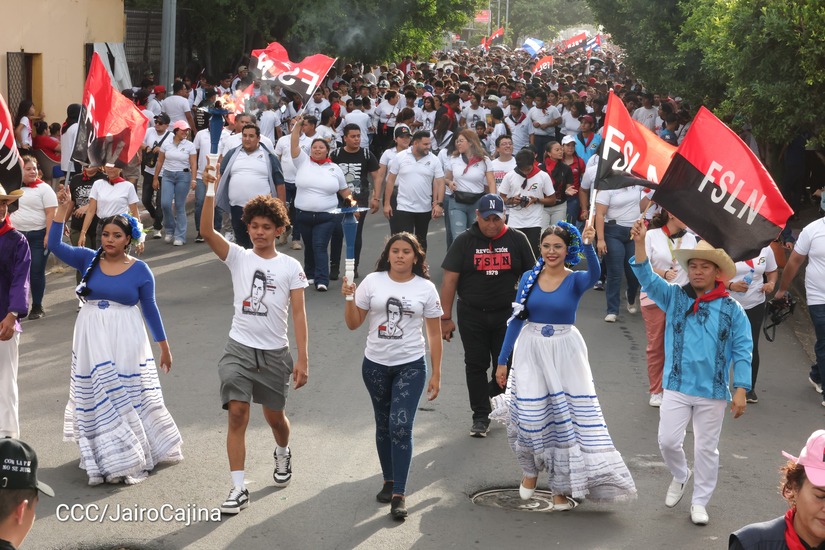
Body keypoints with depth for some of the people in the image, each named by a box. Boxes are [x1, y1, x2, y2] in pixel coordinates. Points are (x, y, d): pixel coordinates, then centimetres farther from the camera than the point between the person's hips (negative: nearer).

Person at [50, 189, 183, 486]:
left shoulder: (140, 269, -6)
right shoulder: (88, 259, -1)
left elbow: (150, 309, 1)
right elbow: (54, 246, -11)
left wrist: (164, 346, 4)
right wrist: (63, 210, -18)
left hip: (125, 340, -2)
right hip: (91, 338, 2)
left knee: (129, 397, 5)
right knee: (96, 398, 9)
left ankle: (136, 453, 21)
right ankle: (111, 458, 23)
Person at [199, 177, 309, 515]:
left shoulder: (291, 267, -1)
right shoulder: (238, 257, 0)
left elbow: (298, 313, -4)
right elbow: (206, 231, -16)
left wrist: (303, 359, -9)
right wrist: (210, 190, -27)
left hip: (274, 353, 0)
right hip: (239, 348, 0)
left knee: (274, 416, 14)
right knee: (237, 414, -11)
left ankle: (283, 454, 48)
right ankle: (238, 489, -7)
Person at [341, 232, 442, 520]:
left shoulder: (426, 288, -2)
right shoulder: (372, 282, 0)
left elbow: (434, 334, 3)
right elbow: (353, 324, 3)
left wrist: (436, 374, 1)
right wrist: (349, 297, -14)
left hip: (411, 366, -2)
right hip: (375, 366, 2)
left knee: (401, 426, -13)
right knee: (384, 425, 13)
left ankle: (399, 494, -9)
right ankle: (389, 480, 30)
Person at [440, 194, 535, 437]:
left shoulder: (517, 240, 0)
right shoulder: (464, 241, -3)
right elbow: (450, 280, -4)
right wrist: (445, 317, -7)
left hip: (507, 314, 1)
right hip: (472, 314, -1)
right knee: (476, 365, 4)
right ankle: (481, 416, 14)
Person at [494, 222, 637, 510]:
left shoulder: (575, 280, -5)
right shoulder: (529, 278, 2)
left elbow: (594, 273, -29)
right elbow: (516, 319, 5)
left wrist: (588, 245, -48)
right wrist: (502, 361, 5)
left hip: (565, 353, -1)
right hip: (531, 351, 1)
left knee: (567, 417, 0)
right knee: (530, 416, -6)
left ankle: (563, 485, 14)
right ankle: (531, 469, 25)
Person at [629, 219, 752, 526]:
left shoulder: (732, 310, -3)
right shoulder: (674, 297, 1)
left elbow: (742, 352, -3)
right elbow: (646, 277, -12)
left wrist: (740, 391, -8)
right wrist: (640, 243, -27)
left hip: (713, 392, -1)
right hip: (676, 387, 1)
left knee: (706, 448, 9)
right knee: (668, 440, -2)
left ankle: (699, 502, 25)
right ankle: (680, 476, 31)